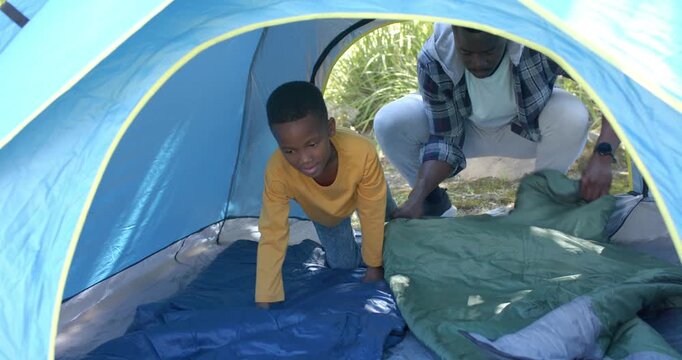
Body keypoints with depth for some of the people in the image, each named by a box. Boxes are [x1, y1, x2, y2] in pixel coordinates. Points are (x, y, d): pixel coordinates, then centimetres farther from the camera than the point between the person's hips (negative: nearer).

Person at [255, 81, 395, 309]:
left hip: (363, 193, 0)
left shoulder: (363, 153, -46)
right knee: (342, 264, 2)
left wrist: (374, 265, -15)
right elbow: (272, 236, -33)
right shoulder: (277, 171, -42)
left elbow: (372, 214, -29)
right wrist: (264, 302, -35)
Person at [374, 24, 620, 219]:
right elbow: (445, 139, -23)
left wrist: (602, 155, -45)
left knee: (572, 117, -34)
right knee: (390, 123, -24)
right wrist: (416, 198, -36)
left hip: (530, 128, 0)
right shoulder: (434, 61, -33)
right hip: (464, 127, 1)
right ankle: (434, 206, 2)